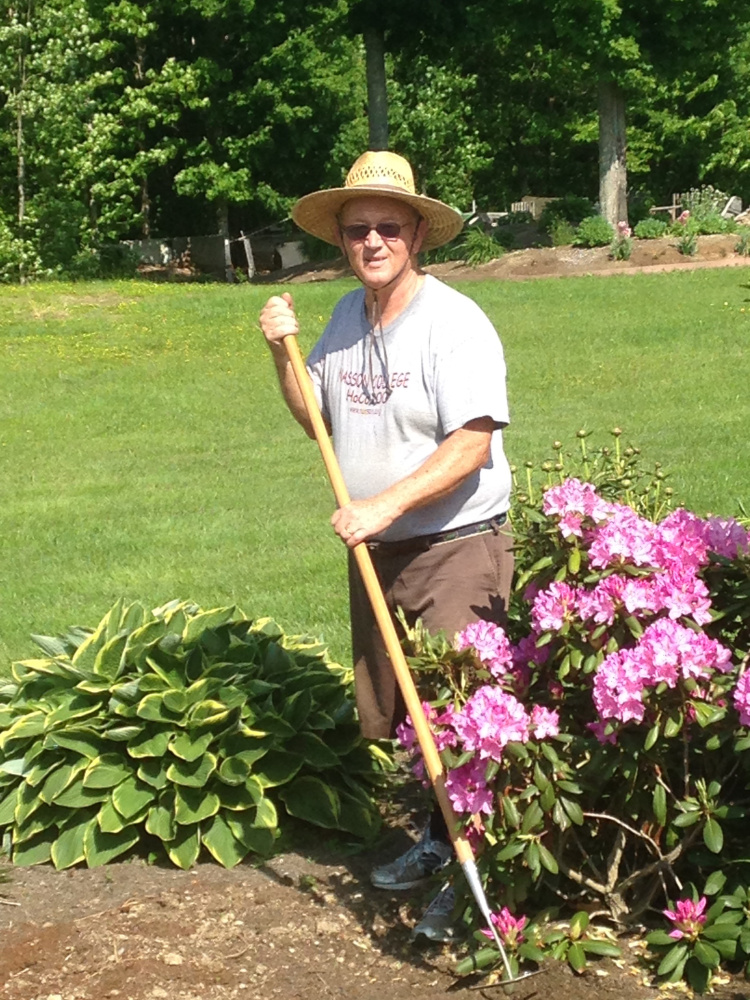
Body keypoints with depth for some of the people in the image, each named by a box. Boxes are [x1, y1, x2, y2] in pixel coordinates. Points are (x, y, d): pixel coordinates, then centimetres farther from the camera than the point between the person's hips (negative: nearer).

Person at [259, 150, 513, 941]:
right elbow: (318, 418, 18)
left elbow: (472, 444, -22)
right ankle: (437, 837, 36)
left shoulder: (453, 321, -15)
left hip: (456, 548, -8)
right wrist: (284, 354, 2)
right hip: (376, 549, 8)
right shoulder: (348, 317, 9)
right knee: (389, 713, 16)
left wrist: (385, 504, -27)